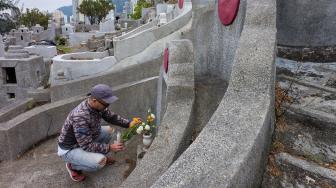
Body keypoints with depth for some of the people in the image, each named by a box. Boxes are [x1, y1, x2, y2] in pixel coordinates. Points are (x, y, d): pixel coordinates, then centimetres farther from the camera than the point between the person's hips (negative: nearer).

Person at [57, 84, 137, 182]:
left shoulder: (97, 105, -14)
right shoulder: (80, 116, -37)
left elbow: (111, 116, 3)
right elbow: (87, 146, -32)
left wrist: (128, 123, -10)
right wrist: (109, 147, -26)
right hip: (69, 149, -8)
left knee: (109, 130, 3)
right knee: (100, 162, -26)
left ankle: (98, 155, 20)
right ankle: (73, 165, 2)